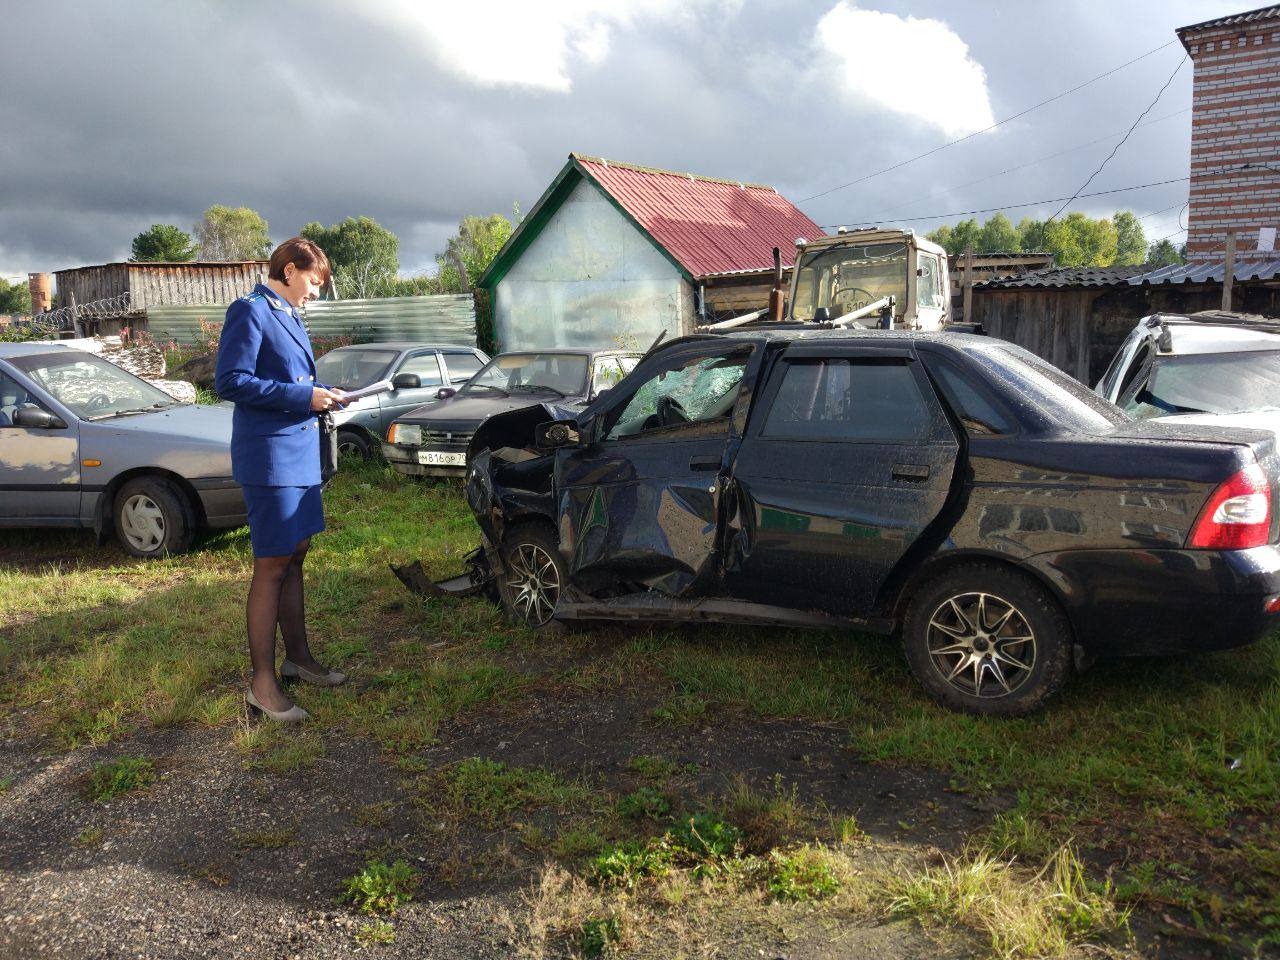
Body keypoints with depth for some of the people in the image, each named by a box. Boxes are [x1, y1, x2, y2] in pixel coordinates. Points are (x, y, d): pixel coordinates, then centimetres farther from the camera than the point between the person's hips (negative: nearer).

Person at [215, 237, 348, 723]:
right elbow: (230, 381, -19)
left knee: (294, 557, 15)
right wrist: (303, 396, -19)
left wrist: (323, 394, 5)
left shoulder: (289, 316, 16)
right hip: (269, 456, -9)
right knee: (272, 567, -5)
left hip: (299, 451, 9)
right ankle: (262, 686, 3)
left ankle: (298, 658, 28)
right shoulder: (250, 311, -11)